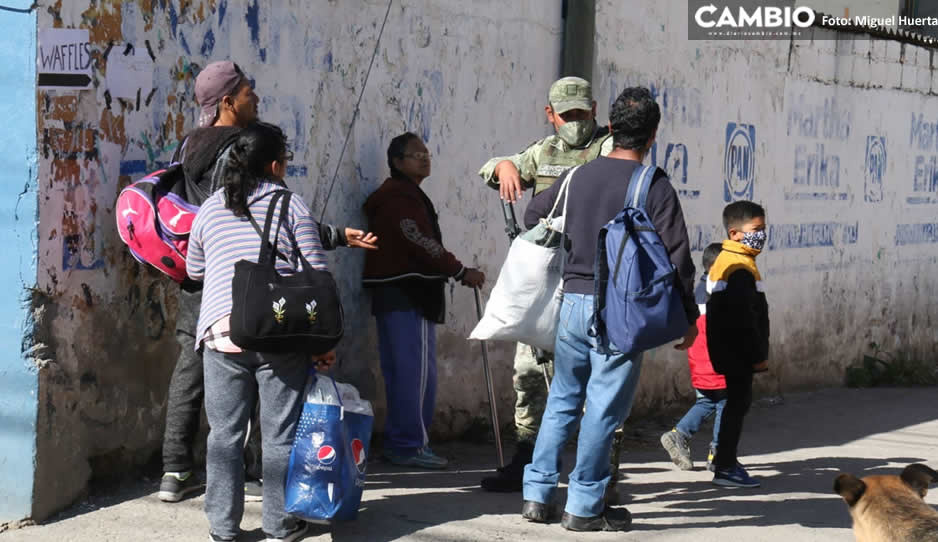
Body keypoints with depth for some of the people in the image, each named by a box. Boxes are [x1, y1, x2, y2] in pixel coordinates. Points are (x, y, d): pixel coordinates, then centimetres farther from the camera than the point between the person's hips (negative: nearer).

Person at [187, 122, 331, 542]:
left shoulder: (210, 209, 11)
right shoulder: (292, 206, 2)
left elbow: (194, 270, 23)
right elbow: (317, 273, -2)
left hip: (222, 333, 2)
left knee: (225, 433, 9)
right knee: (280, 433, 6)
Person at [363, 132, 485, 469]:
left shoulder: (407, 195, 22)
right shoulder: (398, 197, -12)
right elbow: (421, 244, -18)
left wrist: (452, 272, 10)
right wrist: (462, 272, -13)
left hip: (401, 295, 11)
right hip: (404, 293, -11)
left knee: (401, 371, 12)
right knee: (416, 370, -9)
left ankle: (398, 443, 17)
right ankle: (411, 445, -6)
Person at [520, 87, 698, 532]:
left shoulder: (579, 175, 7)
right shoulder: (656, 186, -7)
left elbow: (533, 215, 21)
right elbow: (677, 256, -9)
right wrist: (689, 316, 0)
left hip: (573, 300, 5)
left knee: (562, 400, 15)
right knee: (604, 409, 2)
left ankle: (537, 495, 16)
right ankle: (584, 507, 7)